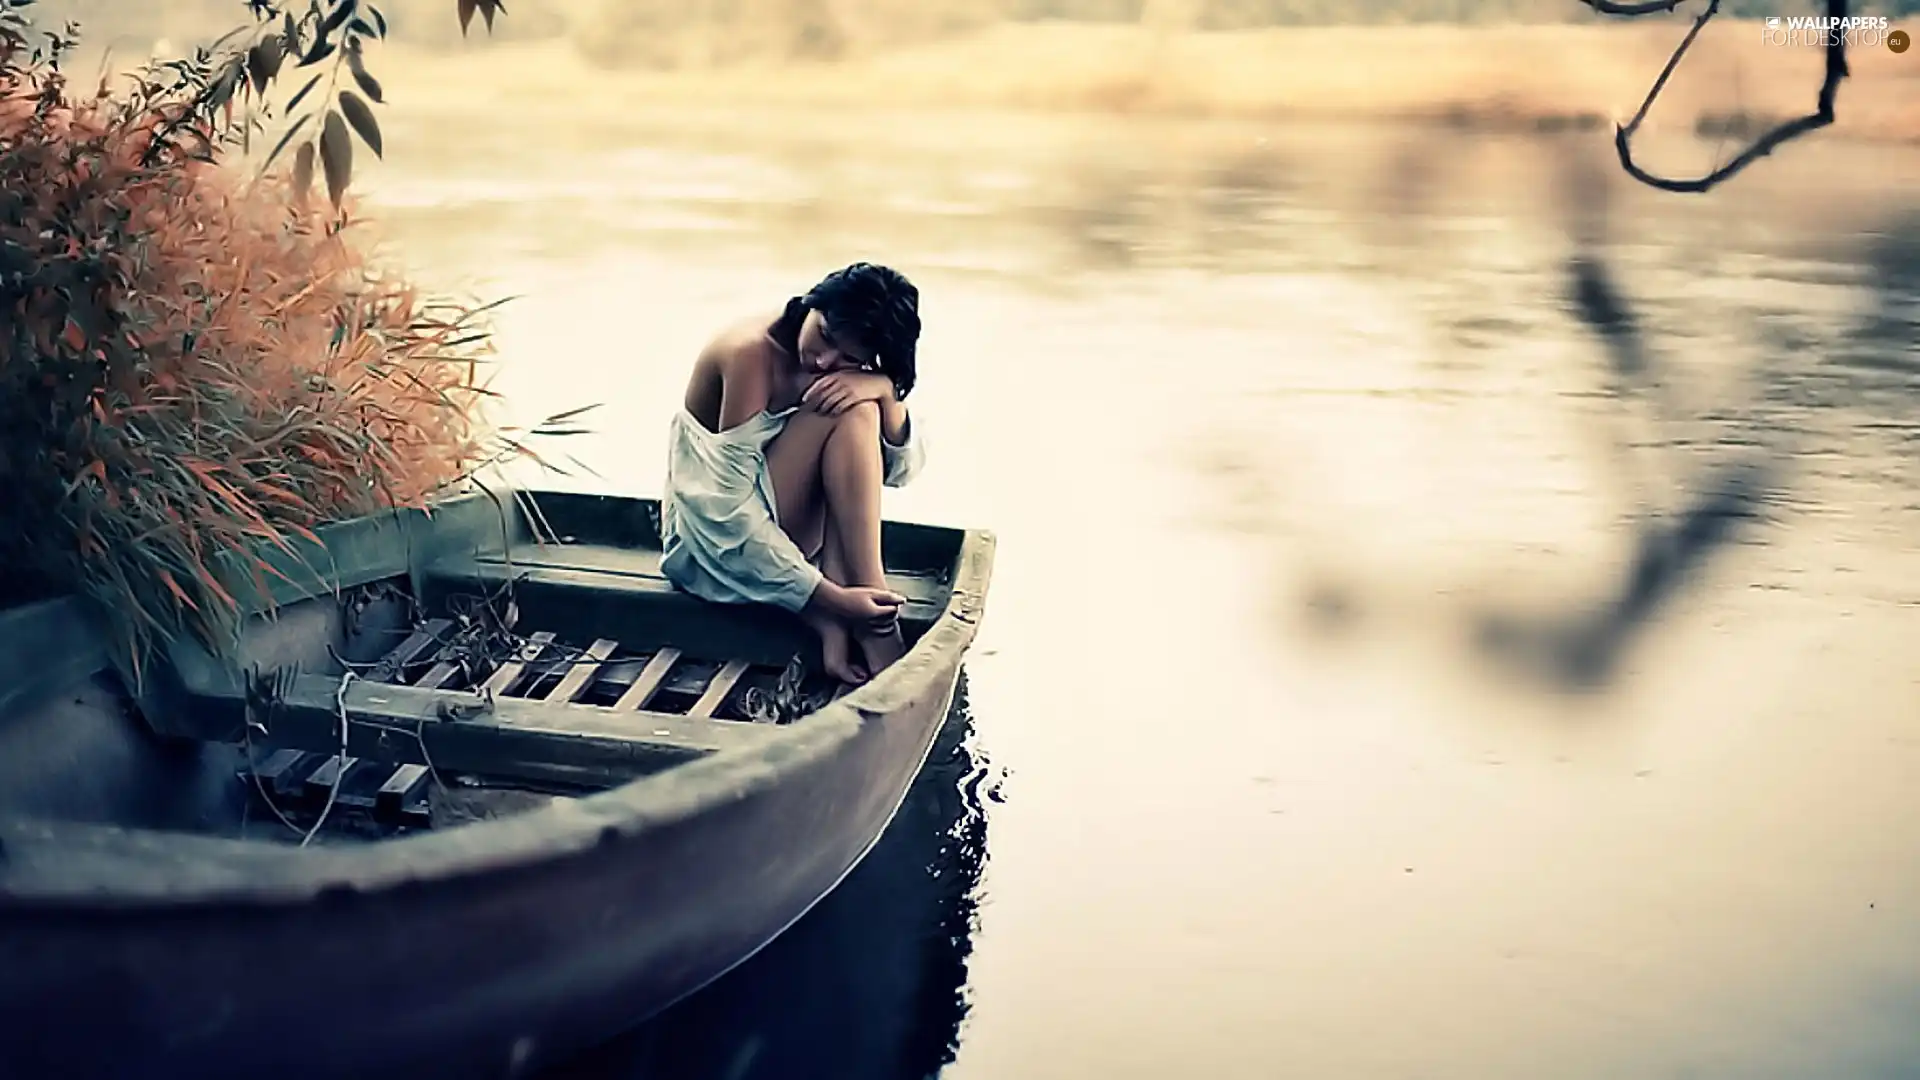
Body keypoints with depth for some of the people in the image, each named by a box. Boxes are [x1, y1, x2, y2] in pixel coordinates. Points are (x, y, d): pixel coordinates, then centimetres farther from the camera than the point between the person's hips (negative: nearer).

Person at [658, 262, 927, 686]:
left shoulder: (852, 375, -3)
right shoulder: (751, 353, -25)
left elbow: (901, 471, -10)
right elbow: (728, 508, -29)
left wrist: (886, 392, -30)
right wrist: (827, 596, -34)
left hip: (786, 529, 6)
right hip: (716, 540, -6)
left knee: (858, 410, -22)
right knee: (844, 415, -26)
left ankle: (837, 626, -28)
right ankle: (873, 627, -31)